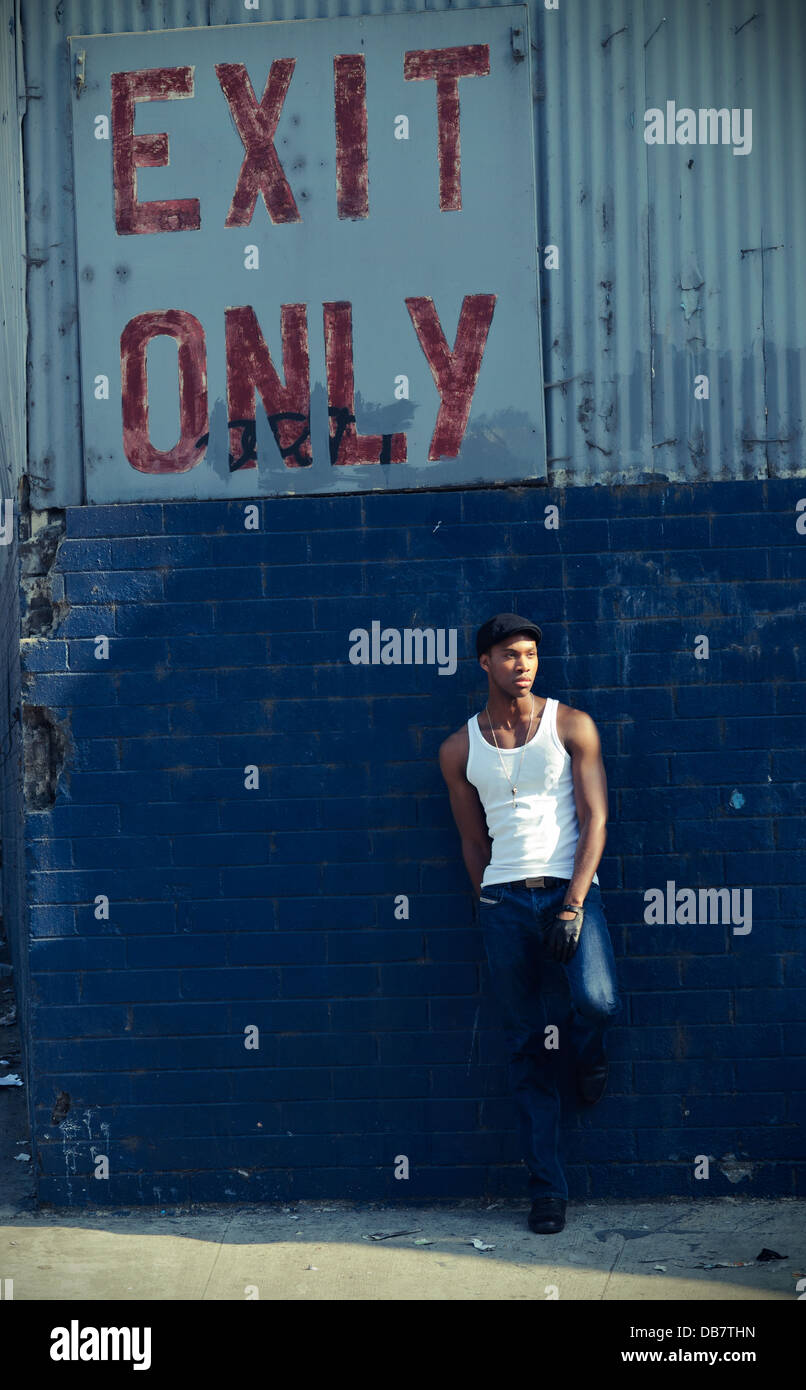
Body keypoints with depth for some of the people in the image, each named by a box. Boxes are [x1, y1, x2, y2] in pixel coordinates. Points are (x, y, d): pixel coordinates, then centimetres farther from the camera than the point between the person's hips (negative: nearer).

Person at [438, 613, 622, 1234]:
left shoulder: (572, 726, 2)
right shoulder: (459, 750, 8)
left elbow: (595, 819, -2)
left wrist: (573, 904, -12)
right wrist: (491, 907, 8)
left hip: (570, 887, -1)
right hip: (504, 899, 2)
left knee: (599, 1001, -27)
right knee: (526, 1050, 3)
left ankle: (587, 1051, 12)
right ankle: (548, 1189, 13)